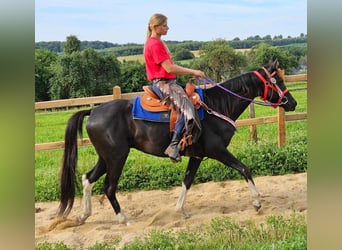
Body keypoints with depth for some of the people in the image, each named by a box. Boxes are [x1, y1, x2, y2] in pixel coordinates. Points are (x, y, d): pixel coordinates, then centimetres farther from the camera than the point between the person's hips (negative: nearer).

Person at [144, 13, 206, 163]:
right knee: (186, 107, -27)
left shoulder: (157, 43, 19)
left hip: (167, 82, 11)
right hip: (162, 83, -11)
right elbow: (169, 68, -20)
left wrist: (191, 73, 12)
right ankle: (173, 146, -29)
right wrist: (193, 72, -15)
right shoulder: (155, 44, -14)